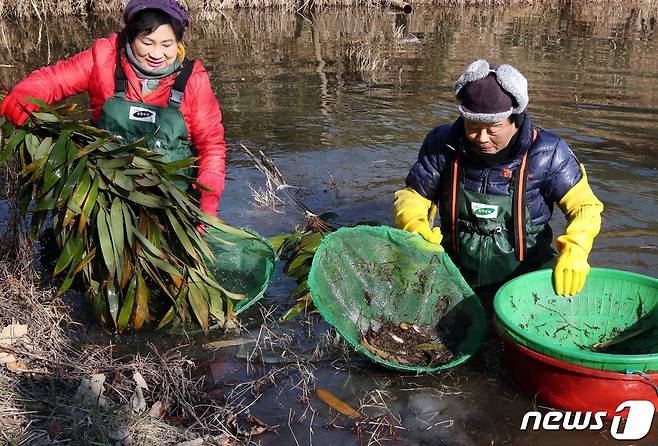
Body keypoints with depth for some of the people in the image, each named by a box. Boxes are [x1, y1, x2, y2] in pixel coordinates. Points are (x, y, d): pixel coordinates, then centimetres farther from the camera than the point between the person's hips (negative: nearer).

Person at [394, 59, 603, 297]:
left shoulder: (545, 153, -8)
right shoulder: (443, 145, -4)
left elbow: (586, 206, 0)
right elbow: (411, 197, 7)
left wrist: (574, 251, -20)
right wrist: (415, 229, -17)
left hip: (525, 283, 0)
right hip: (455, 280, 0)